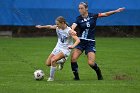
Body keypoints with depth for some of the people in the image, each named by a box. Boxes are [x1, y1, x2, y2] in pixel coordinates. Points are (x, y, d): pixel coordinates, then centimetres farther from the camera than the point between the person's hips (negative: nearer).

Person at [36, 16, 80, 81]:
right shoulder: (58, 28, -5)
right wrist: (41, 27, 12)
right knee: (48, 63, 6)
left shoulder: (69, 31, -23)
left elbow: (78, 40, -30)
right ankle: (61, 61, 32)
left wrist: (73, 46, -49)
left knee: (53, 60, -28)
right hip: (58, 47, 7)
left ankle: (51, 77, -12)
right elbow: (50, 26, 17)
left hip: (65, 49, -7)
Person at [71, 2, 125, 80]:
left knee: (91, 63, -12)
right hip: (81, 41, 1)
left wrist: (115, 11, -11)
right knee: (73, 58, -18)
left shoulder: (93, 16, -1)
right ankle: (76, 76, -1)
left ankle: (99, 74, 18)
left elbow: (105, 14, 1)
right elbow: (73, 26, -21)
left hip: (90, 42, -1)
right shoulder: (78, 19, -3)